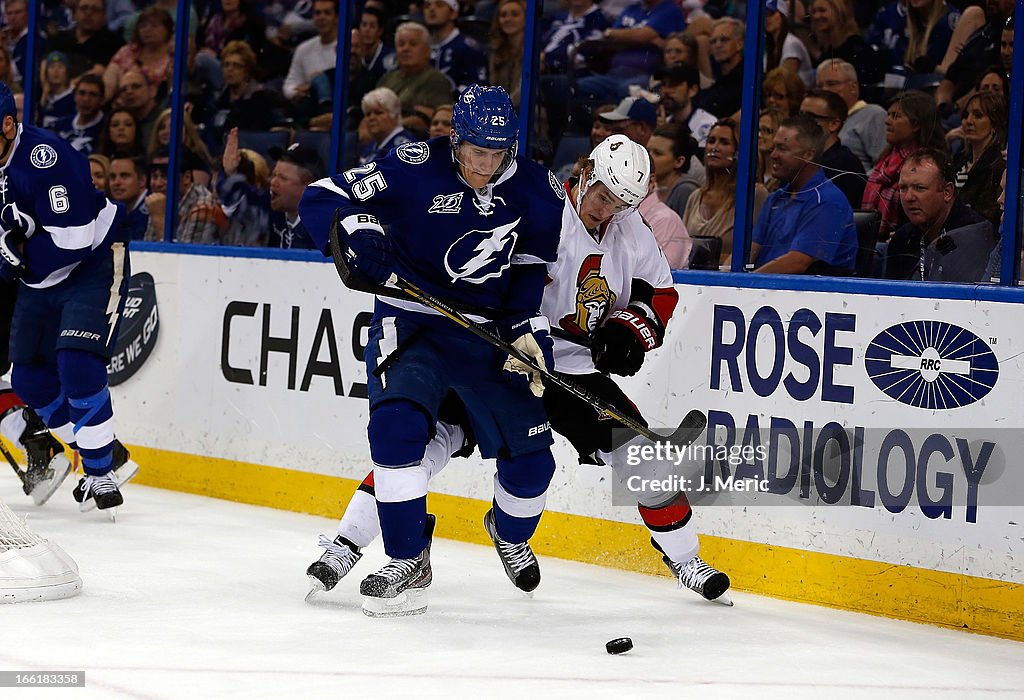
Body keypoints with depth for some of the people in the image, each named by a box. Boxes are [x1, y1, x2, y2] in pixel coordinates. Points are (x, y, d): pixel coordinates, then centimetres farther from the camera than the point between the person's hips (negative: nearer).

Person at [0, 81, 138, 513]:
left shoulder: (44, 158, -29)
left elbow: (73, 240, -32)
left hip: (95, 265, -9)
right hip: (39, 279, 9)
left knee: (76, 363, -23)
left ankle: (101, 472, -11)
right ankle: (109, 455, 21)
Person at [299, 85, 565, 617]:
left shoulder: (534, 190, -4)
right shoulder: (416, 168, -15)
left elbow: (533, 264, 7)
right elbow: (321, 200, -16)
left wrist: (525, 329, -6)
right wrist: (358, 236, -34)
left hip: (489, 331, 3)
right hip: (411, 322, -3)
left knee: (530, 456, 4)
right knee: (396, 423, -27)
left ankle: (509, 532, 40)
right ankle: (409, 562, -13)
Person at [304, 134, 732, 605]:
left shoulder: (631, 234, 3)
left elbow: (660, 294, 14)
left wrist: (630, 330, -6)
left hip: (577, 367, 4)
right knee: (427, 438, -17)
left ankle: (684, 560, 21)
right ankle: (345, 546, -9)